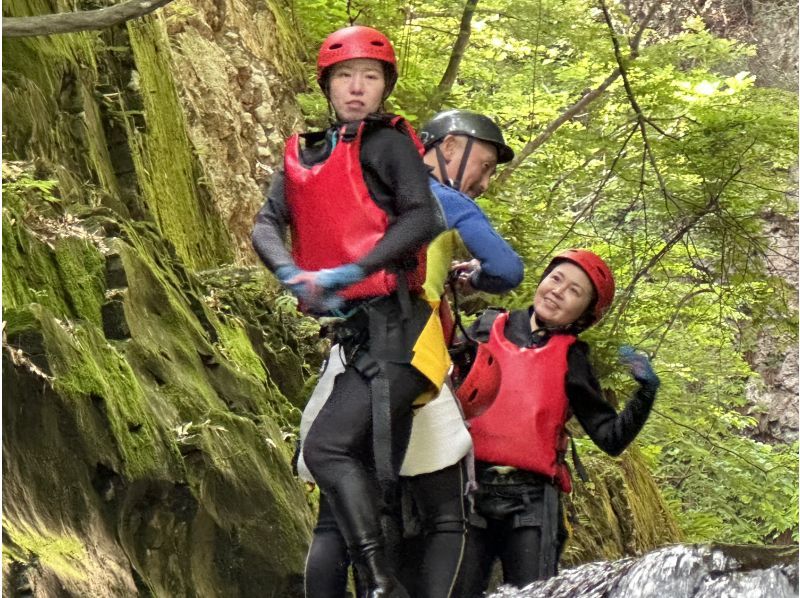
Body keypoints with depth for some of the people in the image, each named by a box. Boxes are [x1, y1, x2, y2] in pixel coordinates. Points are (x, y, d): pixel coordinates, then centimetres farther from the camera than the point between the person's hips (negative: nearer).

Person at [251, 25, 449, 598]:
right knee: (373, 483, 8)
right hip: (356, 335, 7)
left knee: (326, 446, -22)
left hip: (393, 328, -7)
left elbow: (424, 217, -13)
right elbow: (266, 226, 6)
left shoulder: (388, 142, 1)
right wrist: (295, 275, -15)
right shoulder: (302, 157, 18)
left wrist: (352, 270, -21)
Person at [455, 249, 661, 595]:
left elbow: (611, 439, 7)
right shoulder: (488, 327, 13)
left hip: (531, 501, 0)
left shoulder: (571, 359, 11)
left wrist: (646, 390, -7)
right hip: (469, 489, 0)